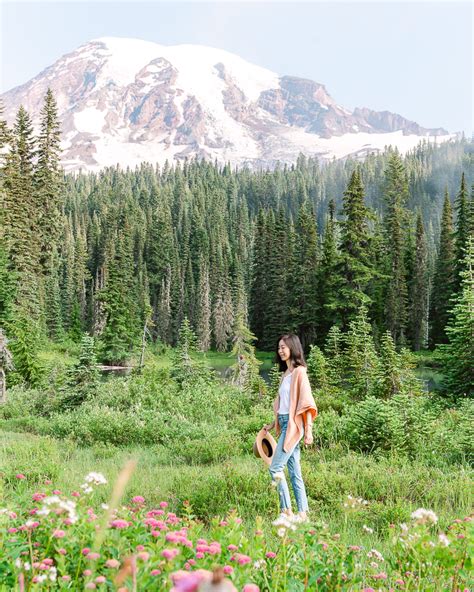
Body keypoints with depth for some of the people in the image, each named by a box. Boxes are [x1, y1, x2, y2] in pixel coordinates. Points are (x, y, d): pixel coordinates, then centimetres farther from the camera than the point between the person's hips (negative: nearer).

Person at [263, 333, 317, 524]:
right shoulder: (285, 373, 16)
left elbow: (306, 403, -14)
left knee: (275, 468, -10)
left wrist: (309, 430, -18)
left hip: (293, 425, -9)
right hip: (285, 425, 9)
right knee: (294, 471, 9)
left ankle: (286, 512, -2)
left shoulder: (299, 372, -9)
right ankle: (302, 514, 13)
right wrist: (273, 424, 19)